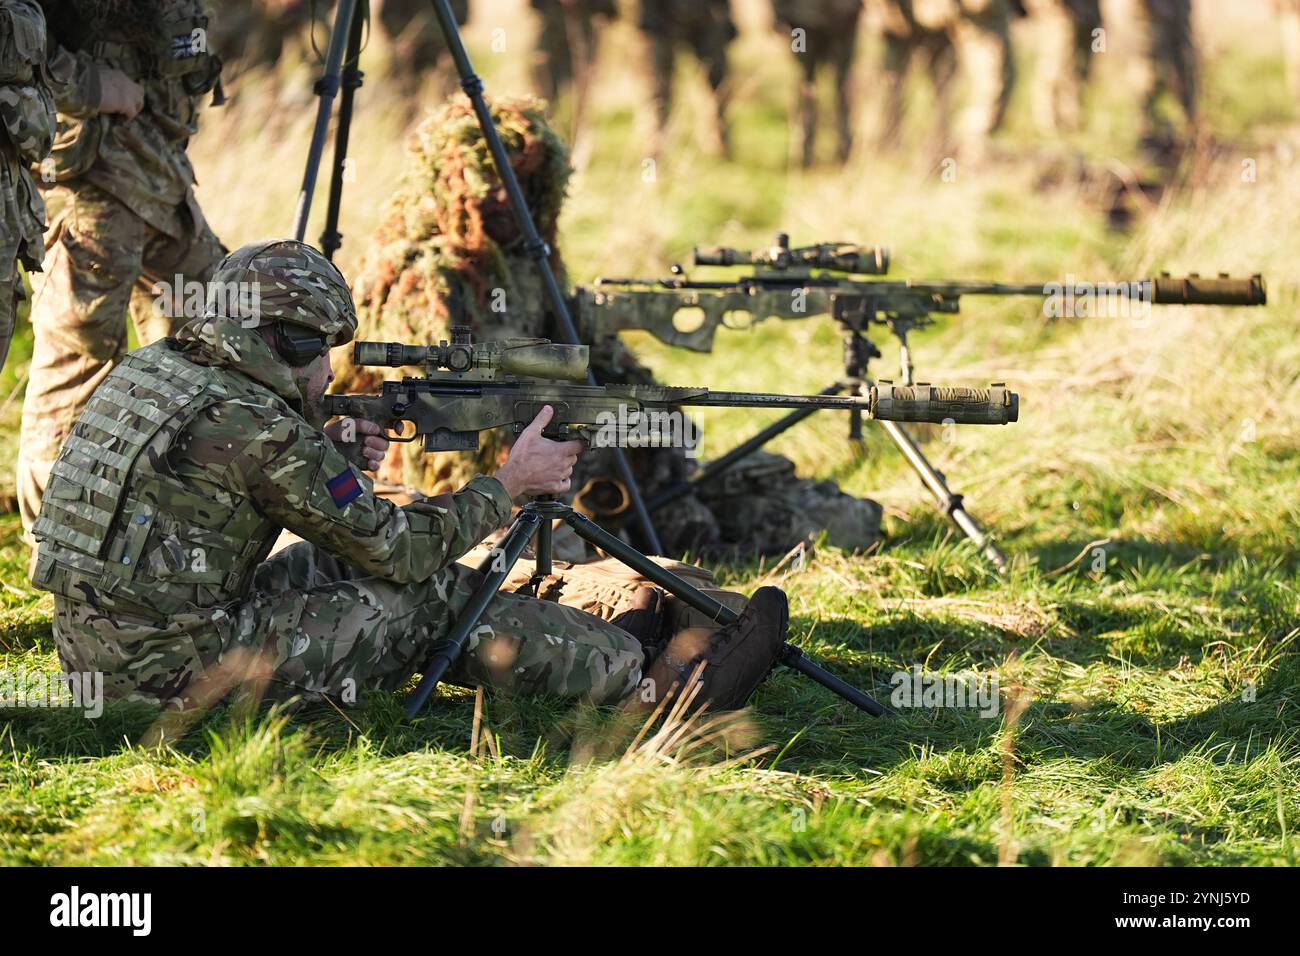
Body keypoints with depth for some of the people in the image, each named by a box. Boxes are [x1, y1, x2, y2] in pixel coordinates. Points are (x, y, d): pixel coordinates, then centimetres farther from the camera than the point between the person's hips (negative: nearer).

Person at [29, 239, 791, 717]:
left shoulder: (151, 369, 9)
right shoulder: (258, 428, -17)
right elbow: (395, 545, -8)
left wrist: (326, 454, 15)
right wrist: (509, 485, 5)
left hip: (93, 652, 9)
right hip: (182, 672, -9)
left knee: (336, 558, 20)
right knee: (434, 596, 0)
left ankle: (599, 646, 29)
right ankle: (648, 680, 11)